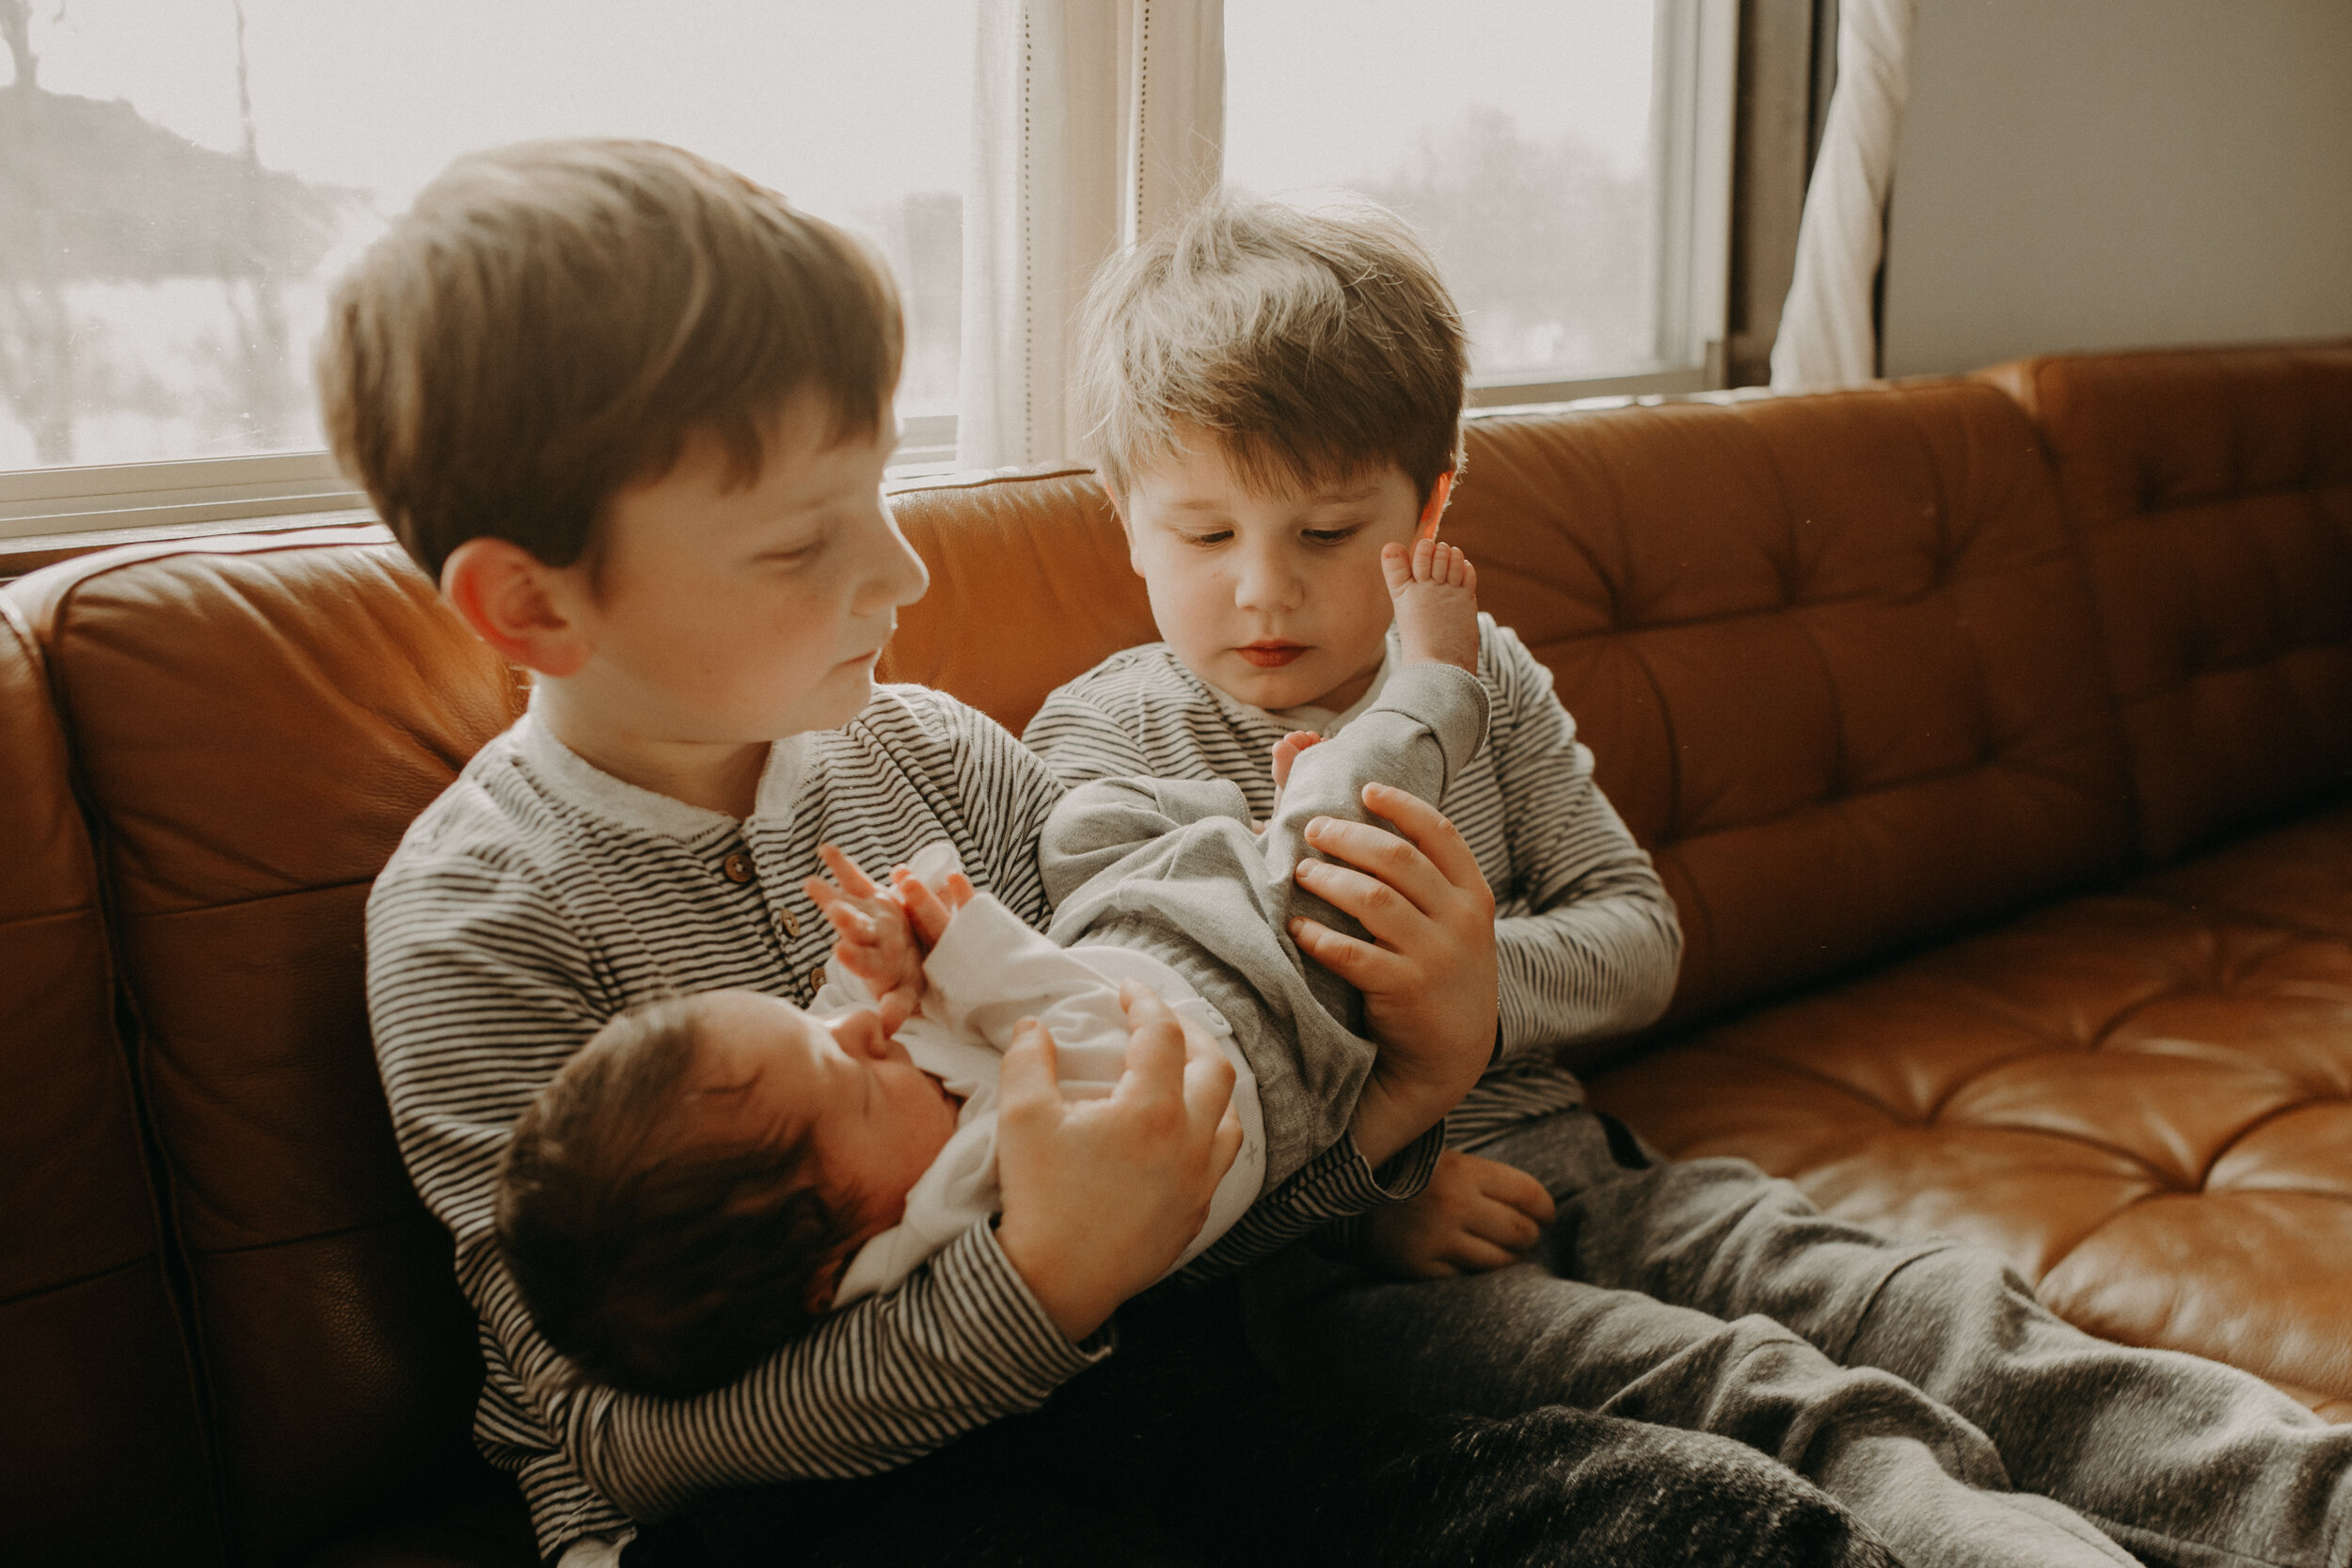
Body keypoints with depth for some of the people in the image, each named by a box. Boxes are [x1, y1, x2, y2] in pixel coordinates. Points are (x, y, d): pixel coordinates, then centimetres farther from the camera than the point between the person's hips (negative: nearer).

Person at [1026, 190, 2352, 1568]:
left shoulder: (1482, 680, 11)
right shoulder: (1104, 737, -1)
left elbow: (1641, 939, 9)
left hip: (1565, 1167, 5)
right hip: (1314, 1254, -4)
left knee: (1930, 1307, -14)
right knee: (1737, 1389, -28)